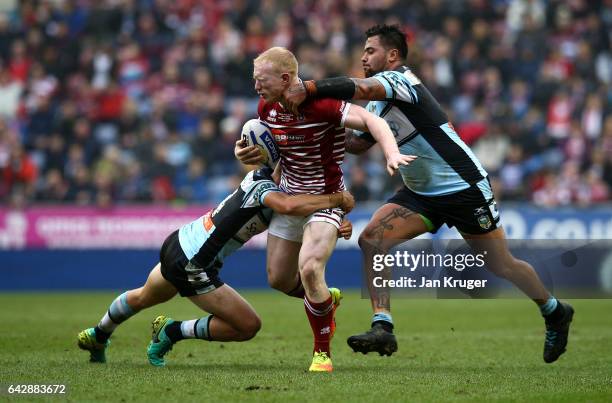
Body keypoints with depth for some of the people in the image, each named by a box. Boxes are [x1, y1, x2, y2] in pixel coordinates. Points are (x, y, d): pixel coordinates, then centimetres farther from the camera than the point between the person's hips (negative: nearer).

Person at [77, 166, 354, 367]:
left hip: (179, 241, 10)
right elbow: (288, 206, -45)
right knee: (249, 326, -5)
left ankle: (97, 337, 60)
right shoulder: (263, 187, -22)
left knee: (142, 298, 37)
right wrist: (336, 200, -35)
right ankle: (172, 332, 7)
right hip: (191, 266, -10)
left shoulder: (262, 176, 4)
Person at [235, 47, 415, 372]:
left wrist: (392, 154, -49)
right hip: (289, 196, 7)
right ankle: (325, 300, 44)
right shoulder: (266, 107, -2)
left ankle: (323, 351, -7)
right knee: (278, 279, 11)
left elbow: (371, 120, -32)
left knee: (309, 269, -26)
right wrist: (246, 154, -5)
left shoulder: (321, 104, -25)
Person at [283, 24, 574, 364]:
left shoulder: (400, 79, -18)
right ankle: (382, 328, -16)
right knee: (371, 239, -13)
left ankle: (555, 312, 29)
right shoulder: (378, 104, 10)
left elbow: (358, 88, -37)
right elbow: (356, 143, 16)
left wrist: (307, 89, -43)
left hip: (465, 189, -8)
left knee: (501, 265, 3)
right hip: (420, 193, 8)